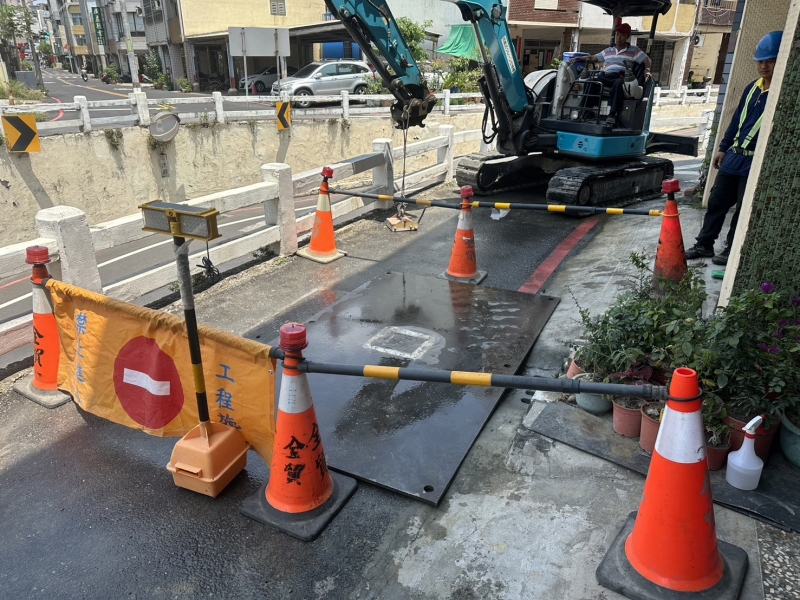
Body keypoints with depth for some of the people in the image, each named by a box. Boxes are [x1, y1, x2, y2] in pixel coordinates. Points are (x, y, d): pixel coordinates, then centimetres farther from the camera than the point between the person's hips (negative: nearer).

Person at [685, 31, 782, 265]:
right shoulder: (752, 88, 11)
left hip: (755, 163, -7)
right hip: (733, 157, 7)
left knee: (743, 210, 3)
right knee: (716, 202, 11)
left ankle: (732, 250, 15)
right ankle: (704, 244, 21)